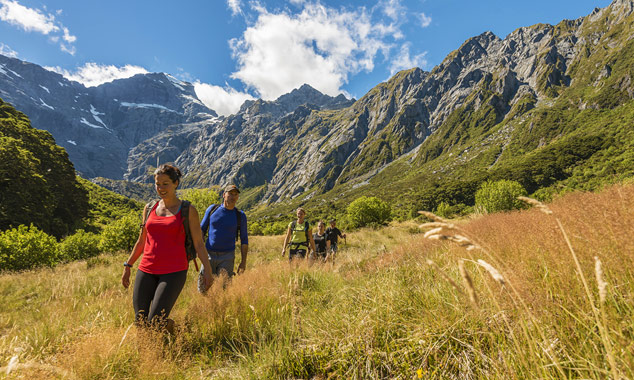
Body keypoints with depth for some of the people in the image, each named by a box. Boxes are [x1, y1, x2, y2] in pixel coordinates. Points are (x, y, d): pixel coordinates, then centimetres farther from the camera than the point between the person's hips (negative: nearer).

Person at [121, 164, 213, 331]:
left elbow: (199, 244, -1)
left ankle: (172, 327, 26)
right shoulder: (149, 208, 11)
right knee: (140, 322, 6)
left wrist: (208, 271, -3)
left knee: (155, 324, -8)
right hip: (146, 270, 5)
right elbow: (142, 241, 20)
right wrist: (127, 266, 19)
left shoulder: (188, 210, -2)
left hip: (174, 272, -5)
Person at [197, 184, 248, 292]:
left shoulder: (240, 215, -1)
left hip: (227, 257, -1)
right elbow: (201, 229, 10)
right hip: (209, 254, 2)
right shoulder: (212, 209, 2)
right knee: (203, 289, 6)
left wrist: (243, 261, -1)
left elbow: (244, 239, 3)